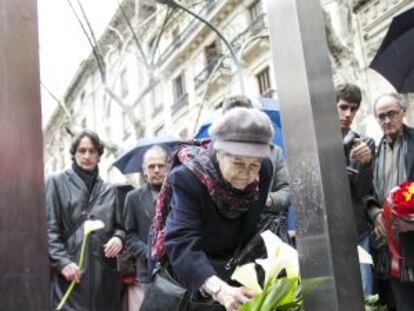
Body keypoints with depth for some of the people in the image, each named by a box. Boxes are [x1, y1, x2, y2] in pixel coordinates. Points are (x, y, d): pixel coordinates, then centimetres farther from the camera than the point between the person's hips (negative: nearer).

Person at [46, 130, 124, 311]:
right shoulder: (57, 182, 3)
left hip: (104, 271, 5)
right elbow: (49, 229, -3)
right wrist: (62, 261, -15)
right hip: (71, 273, -4)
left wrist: (118, 238, -3)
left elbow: (118, 226, 21)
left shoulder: (109, 190, 16)